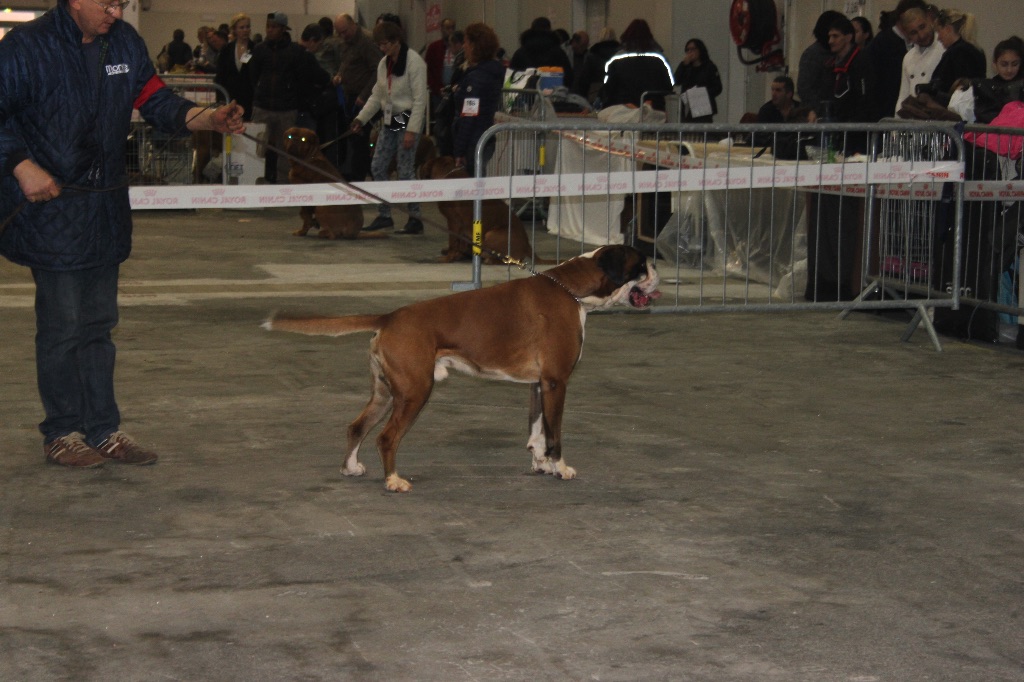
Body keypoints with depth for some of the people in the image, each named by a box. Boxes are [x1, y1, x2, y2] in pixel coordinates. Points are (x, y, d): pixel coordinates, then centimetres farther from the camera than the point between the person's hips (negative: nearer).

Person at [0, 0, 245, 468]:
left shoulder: (124, 43, 7)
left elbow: (156, 101, 7)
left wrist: (210, 119, -10)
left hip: (106, 211, 6)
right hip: (50, 207, -6)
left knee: (98, 325, 12)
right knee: (62, 327, -3)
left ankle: (103, 430, 19)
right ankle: (62, 434, 10)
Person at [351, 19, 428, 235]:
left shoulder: (414, 62, -14)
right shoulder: (384, 64, 9)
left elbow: (420, 99, -17)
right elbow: (377, 96, 16)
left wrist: (412, 130, -20)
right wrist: (361, 118, 6)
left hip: (408, 119, -8)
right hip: (390, 120, 8)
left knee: (405, 171, -7)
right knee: (378, 167, 5)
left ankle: (415, 219, 2)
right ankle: (384, 216, 15)